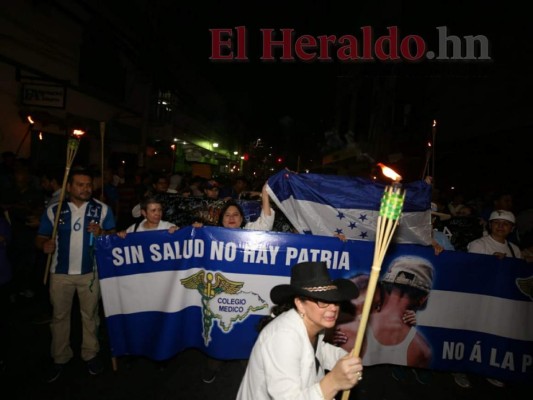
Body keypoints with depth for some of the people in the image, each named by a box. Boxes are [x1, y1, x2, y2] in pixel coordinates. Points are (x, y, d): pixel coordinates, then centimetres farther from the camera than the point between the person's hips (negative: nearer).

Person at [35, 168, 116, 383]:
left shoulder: (102, 209, -3)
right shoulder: (53, 210, 0)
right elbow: (40, 238, 4)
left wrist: (101, 232, -23)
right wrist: (45, 245, -19)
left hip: (90, 271, -1)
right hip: (60, 272, 1)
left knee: (90, 314, 12)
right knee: (59, 315, 13)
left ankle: (91, 354, 29)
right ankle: (60, 358, 31)